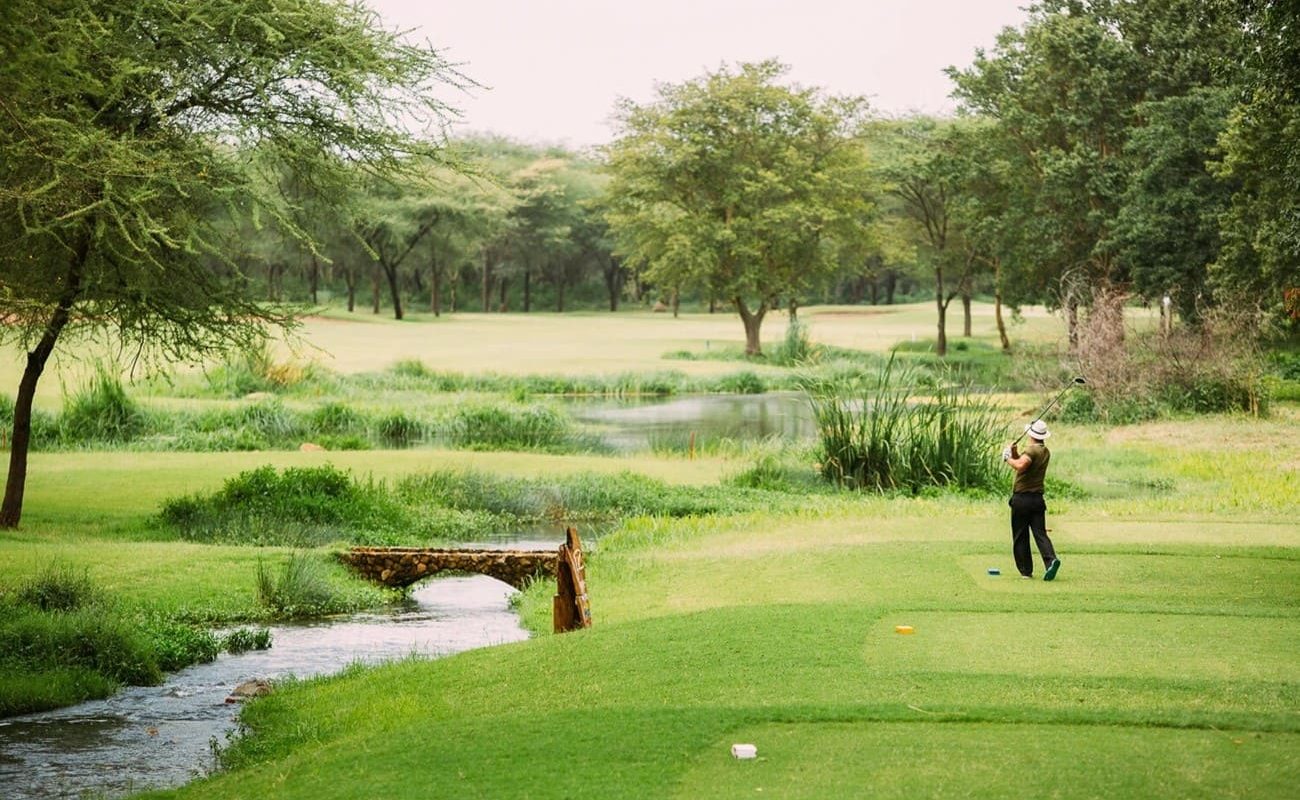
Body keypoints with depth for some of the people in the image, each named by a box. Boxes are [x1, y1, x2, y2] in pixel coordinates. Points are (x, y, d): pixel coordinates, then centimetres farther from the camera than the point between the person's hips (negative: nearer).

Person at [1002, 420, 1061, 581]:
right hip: (1038, 499, 6)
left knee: (1020, 537, 4)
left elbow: (1020, 466, -31)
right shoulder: (1046, 452, 13)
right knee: (1040, 533, 0)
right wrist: (1015, 453, 5)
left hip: (1021, 499, -6)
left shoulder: (1031, 450, -13)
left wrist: (1008, 458, -15)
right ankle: (1051, 559, -23)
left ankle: (1026, 570, 7)